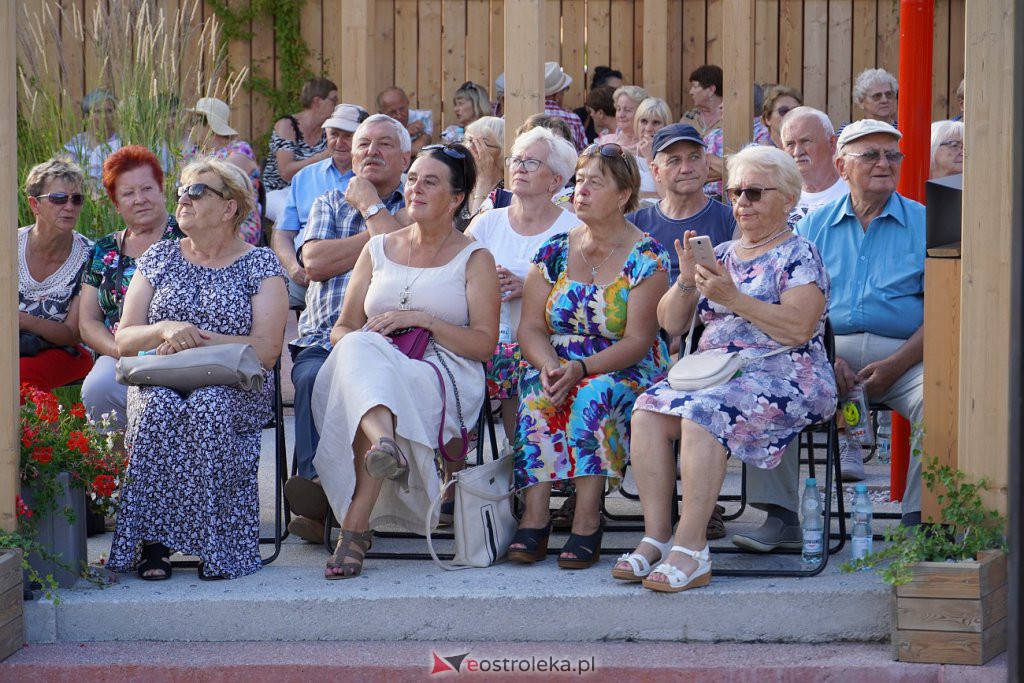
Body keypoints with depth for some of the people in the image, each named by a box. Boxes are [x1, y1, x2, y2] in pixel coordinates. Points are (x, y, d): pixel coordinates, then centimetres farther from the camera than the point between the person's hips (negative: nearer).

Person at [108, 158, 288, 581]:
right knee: (158, 408, -34)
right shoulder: (159, 258, 17)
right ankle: (151, 541, -30)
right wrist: (165, 330, -12)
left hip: (236, 387, -2)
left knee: (208, 408, -37)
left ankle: (214, 545, -29)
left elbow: (266, 349, -6)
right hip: (160, 382, 2)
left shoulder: (260, 265, 7)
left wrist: (196, 341, -13)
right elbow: (124, 340, 10)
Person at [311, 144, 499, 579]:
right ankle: (384, 442, -66)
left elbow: (485, 344, 2)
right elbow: (343, 327, 19)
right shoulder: (378, 249, 23)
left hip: (444, 373, -3)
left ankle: (355, 526, -41)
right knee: (360, 350, -34)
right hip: (374, 366, 3)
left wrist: (424, 320, -11)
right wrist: (358, 341, -7)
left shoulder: (474, 259, 12)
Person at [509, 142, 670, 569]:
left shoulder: (646, 258, -5)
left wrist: (581, 369, -26)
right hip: (557, 366, 3)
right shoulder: (555, 251, 8)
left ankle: (586, 524, -36)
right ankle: (535, 517, -35)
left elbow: (637, 341, -12)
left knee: (594, 393, -36)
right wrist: (549, 368, -19)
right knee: (535, 391, -30)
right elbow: (530, 327, 3)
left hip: (626, 371, -3)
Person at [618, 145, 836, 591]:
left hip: (782, 375, -6)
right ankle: (656, 537, -25)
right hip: (712, 370, 6)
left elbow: (799, 328, -14)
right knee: (648, 411, -23)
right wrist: (686, 280, 1)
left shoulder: (798, 256, 3)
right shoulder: (721, 255, 22)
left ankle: (690, 549, -35)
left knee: (704, 413, -34)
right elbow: (671, 324, 18)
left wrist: (734, 299, -16)